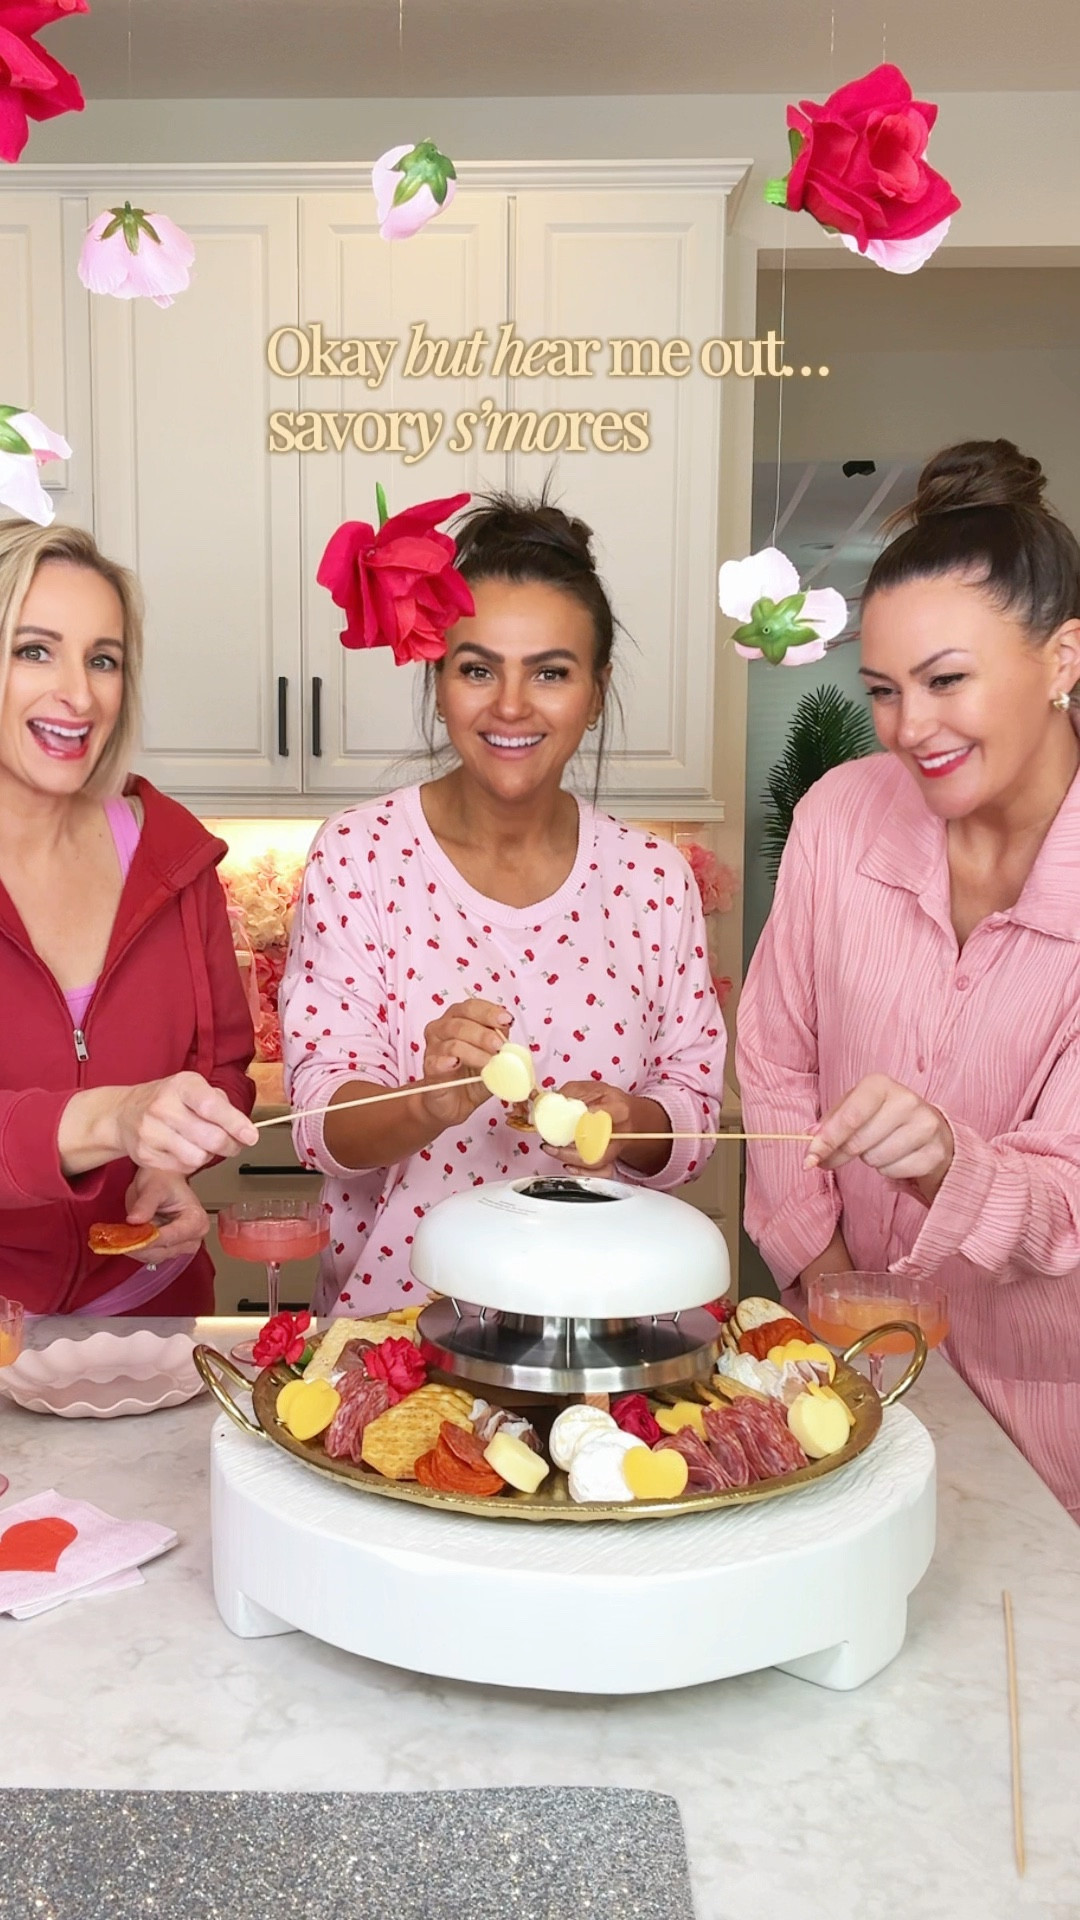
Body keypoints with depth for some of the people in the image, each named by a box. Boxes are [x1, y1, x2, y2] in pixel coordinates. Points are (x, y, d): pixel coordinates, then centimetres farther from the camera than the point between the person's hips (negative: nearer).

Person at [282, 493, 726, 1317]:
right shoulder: (358, 855, -4)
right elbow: (323, 1119, -7)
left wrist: (625, 1122, -14)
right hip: (391, 1305, -1)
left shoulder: (654, 878, 1)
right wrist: (430, 1105, -26)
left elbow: (694, 1105, 6)